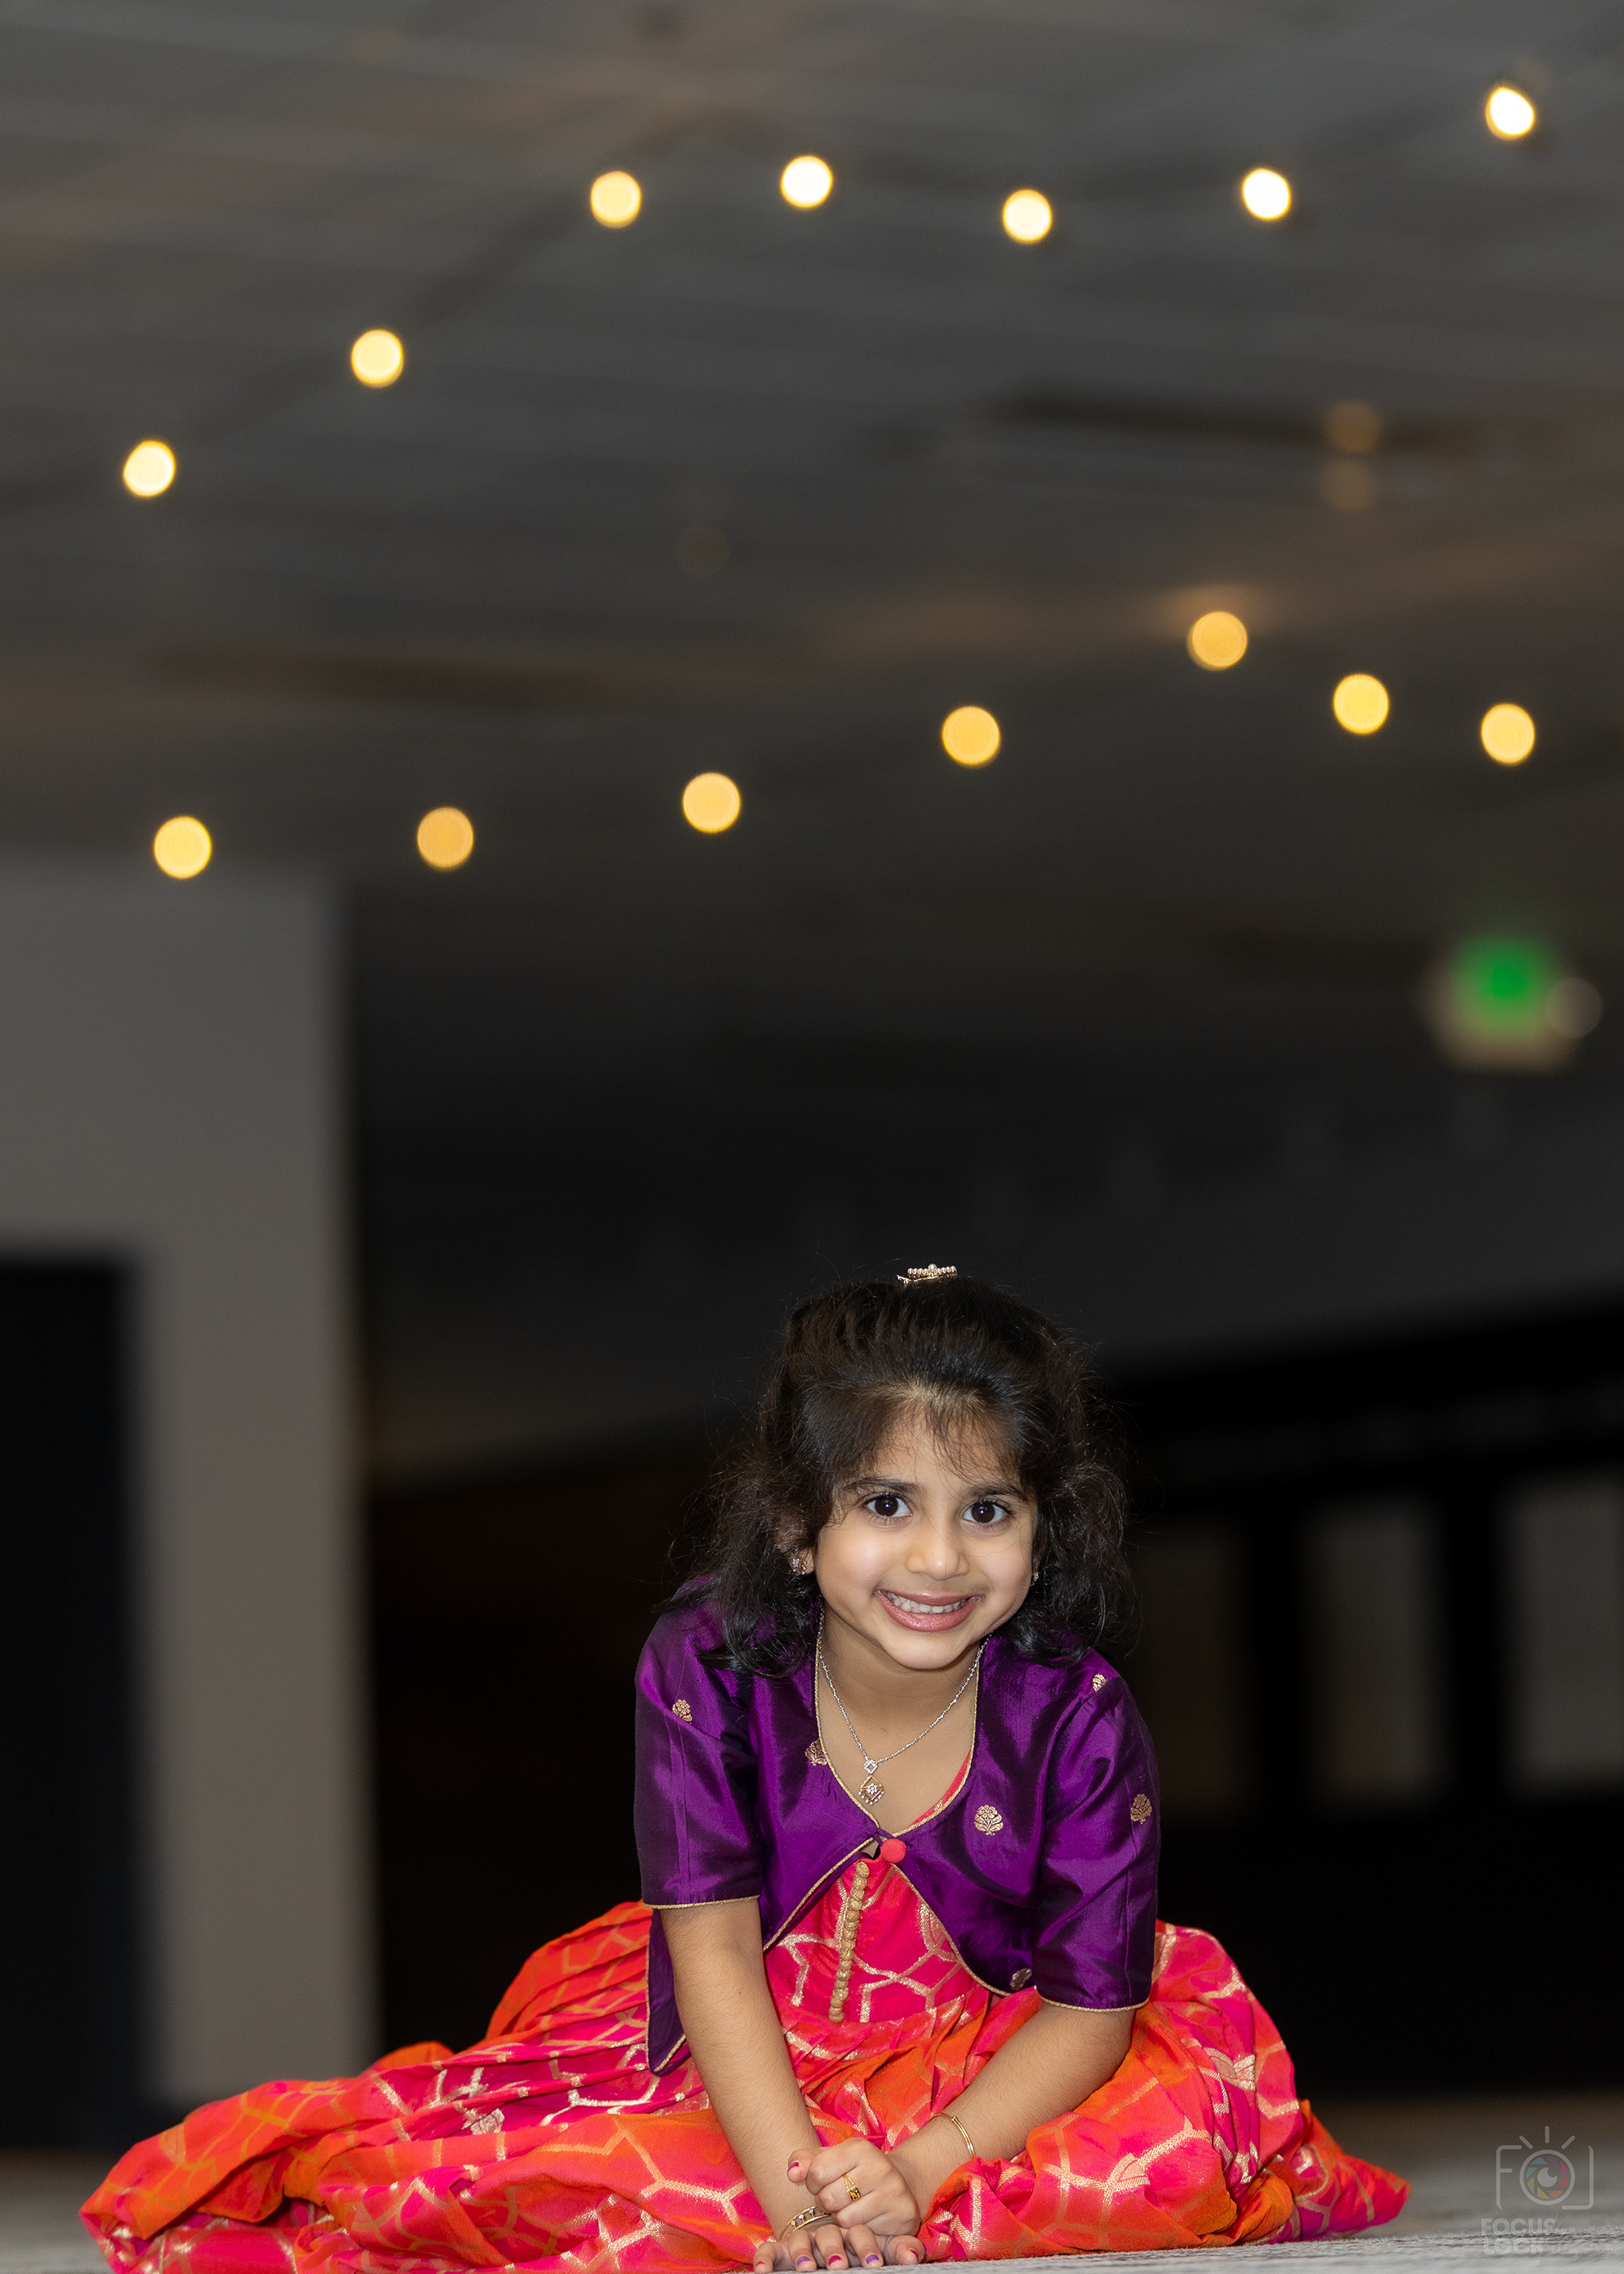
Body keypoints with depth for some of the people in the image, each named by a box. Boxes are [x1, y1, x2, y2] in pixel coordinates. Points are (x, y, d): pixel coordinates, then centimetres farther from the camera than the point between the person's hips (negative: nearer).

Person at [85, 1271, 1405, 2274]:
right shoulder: (708, 1669, -15)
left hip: (995, 2065, 1)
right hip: (742, 2063, -1)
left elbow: (1087, 2010, -15)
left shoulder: (1080, 1719, -17)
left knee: (1197, 2126, -29)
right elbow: (712, 1945, -17)